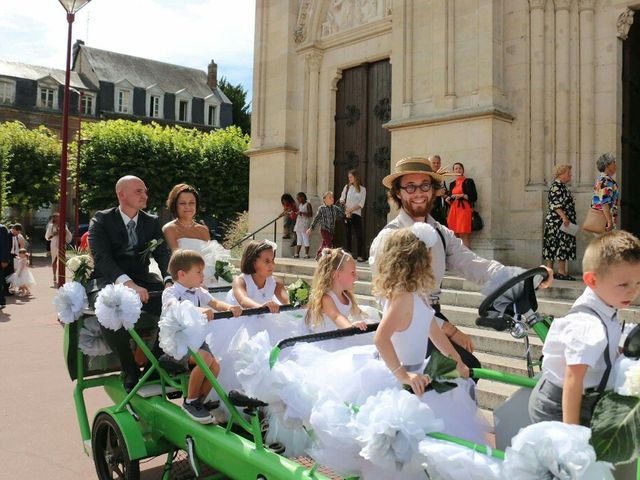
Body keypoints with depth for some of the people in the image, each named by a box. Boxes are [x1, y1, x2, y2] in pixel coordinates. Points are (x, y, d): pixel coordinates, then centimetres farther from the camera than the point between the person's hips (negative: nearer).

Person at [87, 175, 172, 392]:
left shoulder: (152, 222, 12)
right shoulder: (101, 220, -1)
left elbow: (163, 254, 1)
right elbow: (101, 258, -15)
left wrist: (169, 281, -21)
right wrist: (128, 284, -31)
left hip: (141, 280, 4)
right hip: (108, 281, -4)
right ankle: (130, 372, -18)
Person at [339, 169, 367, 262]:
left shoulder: (362, 189, 4)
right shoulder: (347, 187, 10)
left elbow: (361, 204, -4)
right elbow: (342, 199, 4)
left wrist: (351, 209, -14)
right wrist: (346, 210, -9)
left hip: (356, 214, -2)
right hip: (346, 214, 2)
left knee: (359, 235, -7)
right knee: (348, 234, 3)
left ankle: (360, 255, -8)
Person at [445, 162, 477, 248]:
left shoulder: (468, 181, 4)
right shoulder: (452, 184, 19)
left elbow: (474, 197, -2)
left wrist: (462, 195, -13)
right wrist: (448, 200, 3)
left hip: (464, 210, -5)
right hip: (453, 210, 5)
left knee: (464, 236, -11)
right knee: (455, 236, 0)